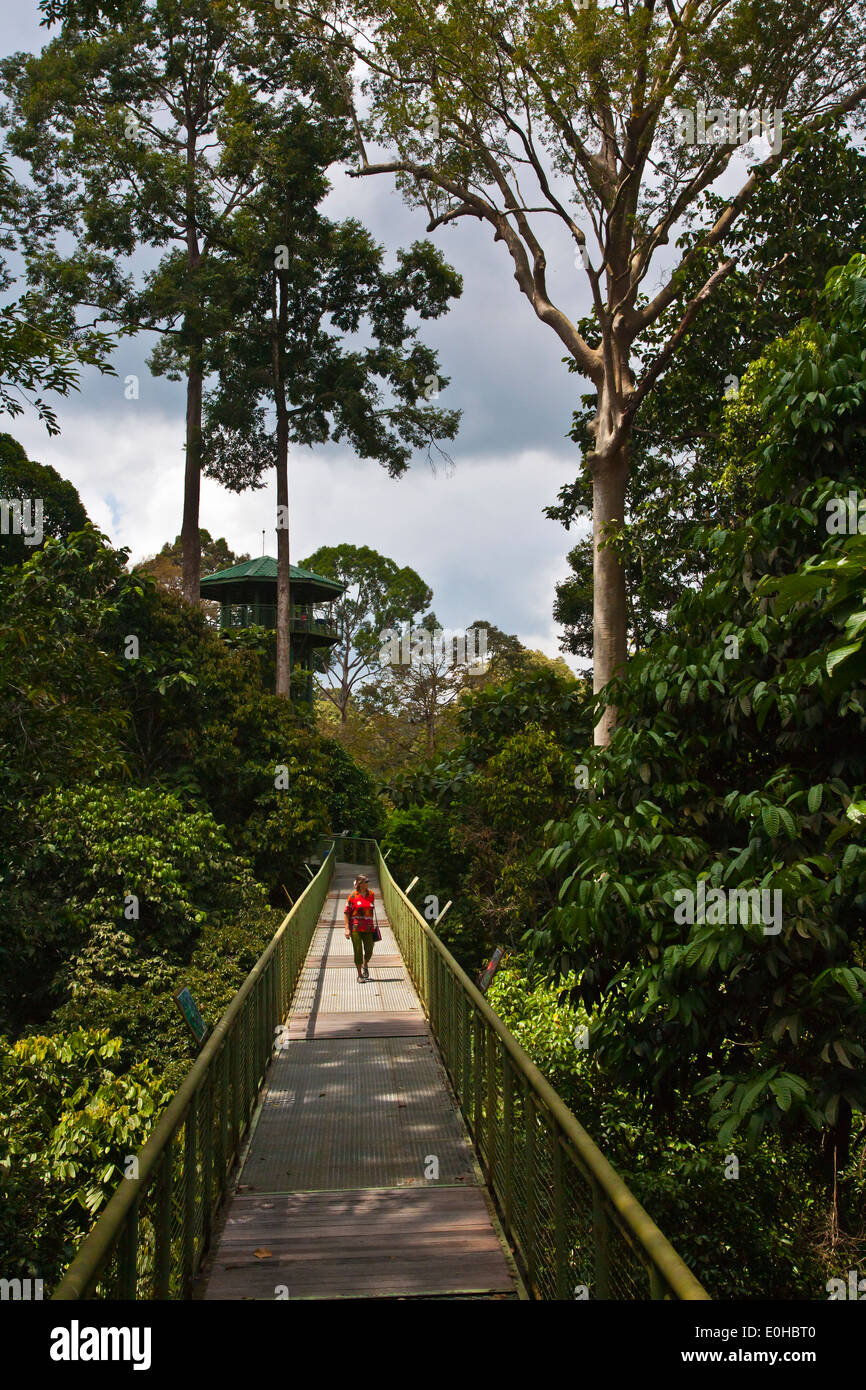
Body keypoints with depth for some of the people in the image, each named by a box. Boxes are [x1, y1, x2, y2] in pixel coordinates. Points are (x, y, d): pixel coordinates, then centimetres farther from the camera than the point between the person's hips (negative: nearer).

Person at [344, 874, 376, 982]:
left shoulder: (371, 894, 5)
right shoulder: (353, 896, -5)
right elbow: (346, 912, -3)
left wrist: (373, 926, 15)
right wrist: (347, 928, -9)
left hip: (368, 928, 3)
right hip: (355, 928, -3)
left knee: (369, 951, 2)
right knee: (358, 951, -1)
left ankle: (365, 965, 35)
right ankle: (359, 975, 12)